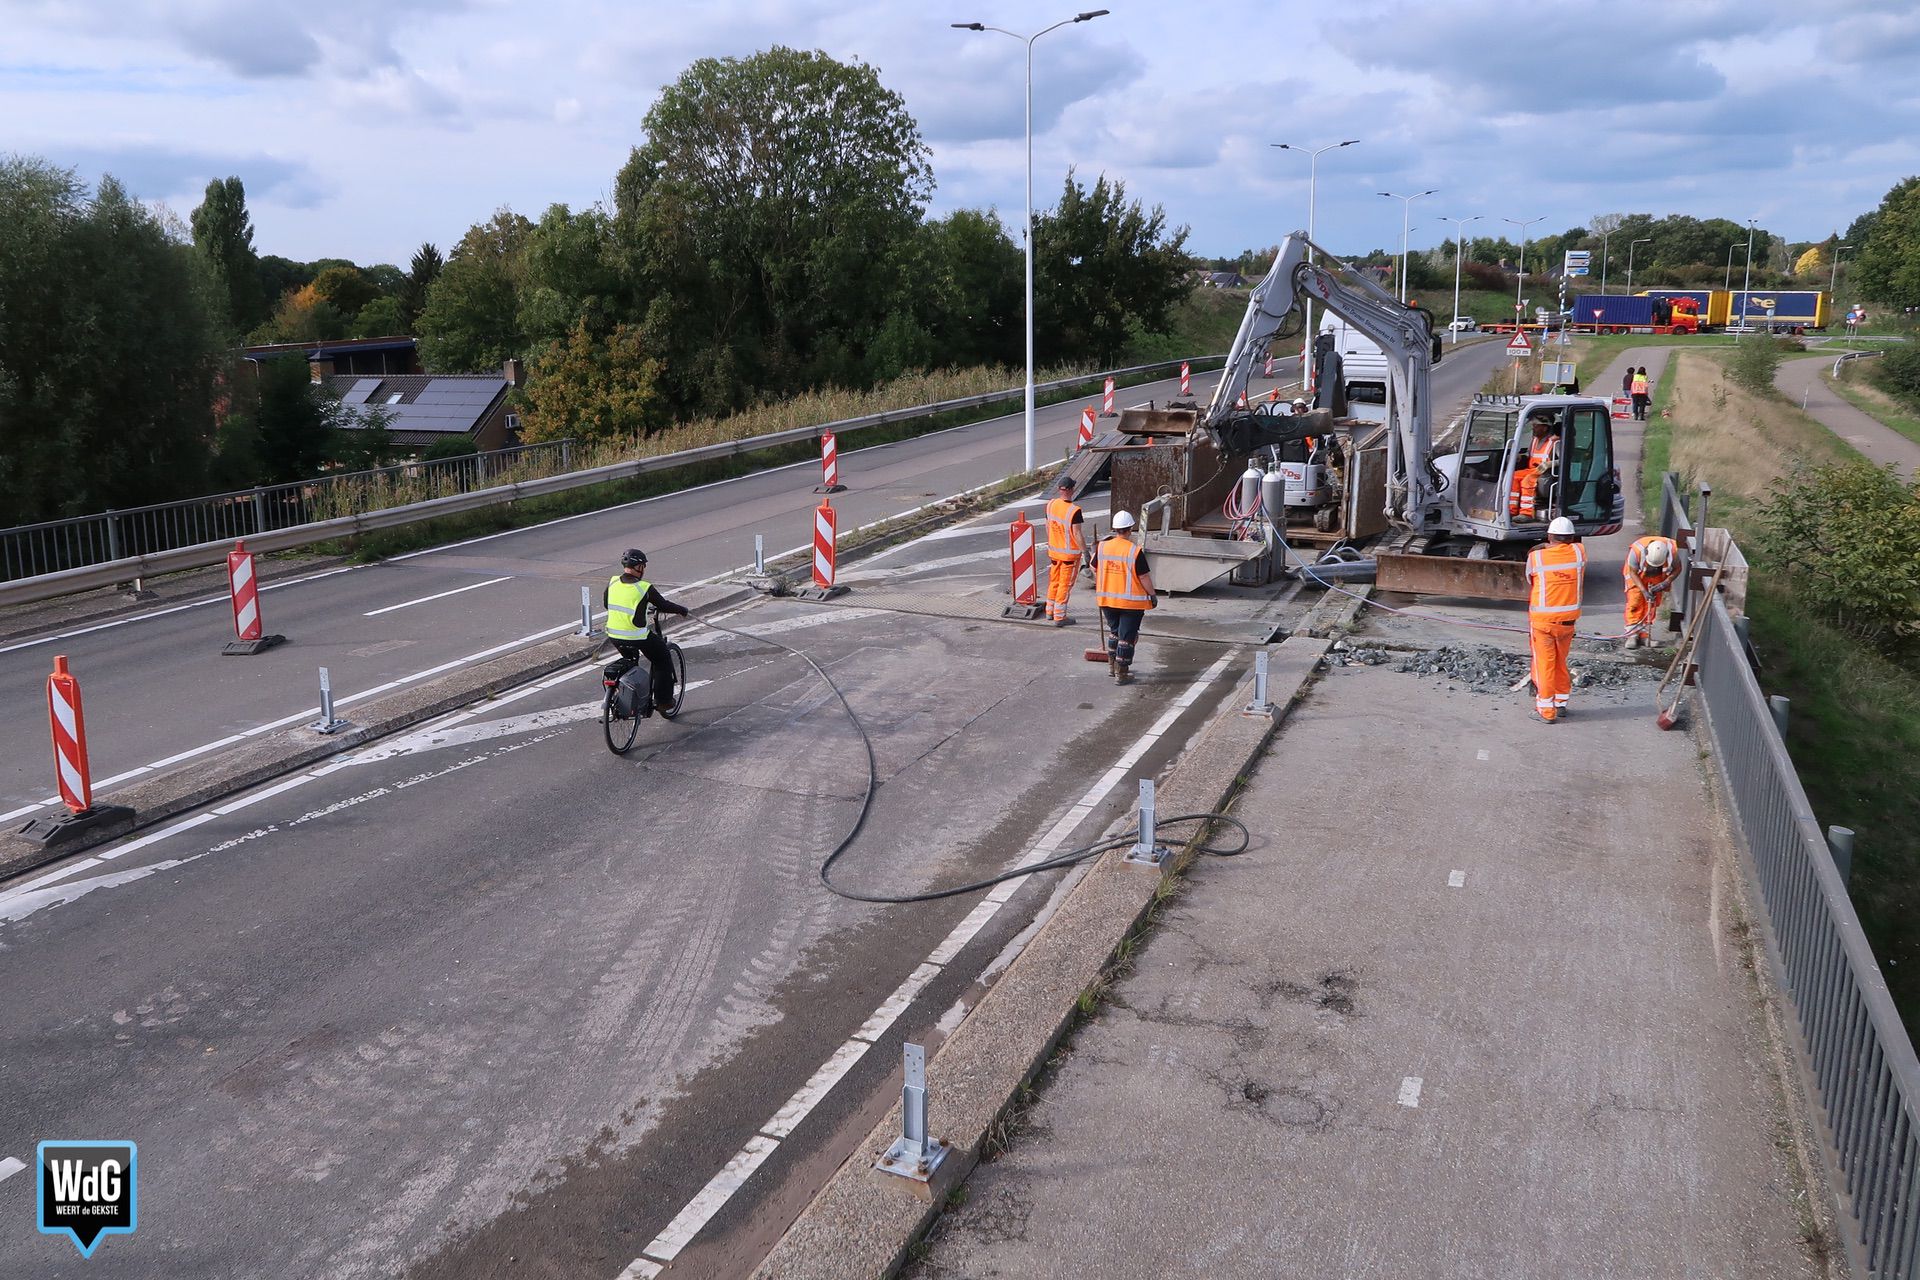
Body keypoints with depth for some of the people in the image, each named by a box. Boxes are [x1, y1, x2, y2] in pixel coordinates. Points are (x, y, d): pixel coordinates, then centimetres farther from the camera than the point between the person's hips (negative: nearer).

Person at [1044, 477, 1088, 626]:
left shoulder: (1051, 505, -3)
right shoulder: (1074, 510, -23)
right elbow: (1077, 533, -23)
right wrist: (1085, 552, -15)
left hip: (1053, 550, 6)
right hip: (1070, 553, -6)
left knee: (1054, 582, 20)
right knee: (1065, 585, 4)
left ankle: (1050, 612, 30)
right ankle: (1059, 617, 9)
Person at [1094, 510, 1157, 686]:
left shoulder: (1103, 547, -3)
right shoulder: (1135, 551, -17)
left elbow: (1095, 570, 10)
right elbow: (1144, 577, -14)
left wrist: (1099, 588, 27)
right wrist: (1152, 595, 0)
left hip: (1107, 599, 5)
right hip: (1131, 601, -5)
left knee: (1114, 631, 23)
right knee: (1126, 636, 4)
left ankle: (1112, 666, 30)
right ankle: (1121, 673, 7)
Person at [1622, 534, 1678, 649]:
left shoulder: (1672, 551, -33)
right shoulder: (1636, 550, -39)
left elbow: (1677, 569, -10)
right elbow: (1633, 572, -22)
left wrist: (1665, 583, -24)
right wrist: (1644, 590, -30)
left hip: (1658, 578, 2)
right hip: (1637, 575, -2)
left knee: (1652, 604, 0)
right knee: (1635, 603, -11)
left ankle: (1644, 634, 8)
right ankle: (1632, 635, -9)